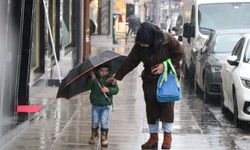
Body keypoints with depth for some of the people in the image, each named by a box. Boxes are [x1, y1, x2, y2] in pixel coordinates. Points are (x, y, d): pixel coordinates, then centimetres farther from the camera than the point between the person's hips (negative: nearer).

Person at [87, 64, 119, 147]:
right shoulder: (94, 79, -1)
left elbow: (116, 90, -8)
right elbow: (88, 86, -12)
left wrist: (108, 90, -25)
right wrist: (92, 79, -26)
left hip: (106, 105, -2)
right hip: (95, 105, 2)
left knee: (104, 122, -6)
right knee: (95, 121, 8)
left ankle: (104, 138, 7)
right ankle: (94, 135, 33)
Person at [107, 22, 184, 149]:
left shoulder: (168, 40, -21)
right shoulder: (139, 46, -10)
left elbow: (180, 53, -10)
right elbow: (130, 62, -2)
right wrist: (117, 76, 1)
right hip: (150, 79, 3)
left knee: (167, 106, -4)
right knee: (151, 108, 2)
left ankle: (167, 136, 10)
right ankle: (153, 137, 12)